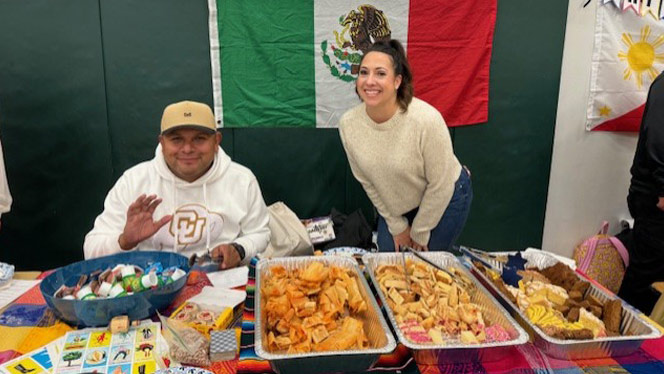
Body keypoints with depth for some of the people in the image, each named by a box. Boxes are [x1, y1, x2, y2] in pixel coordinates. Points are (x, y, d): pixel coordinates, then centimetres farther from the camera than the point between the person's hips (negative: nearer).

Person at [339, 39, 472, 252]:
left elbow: (440, 186, -21)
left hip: (446, 198, -3)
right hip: (396, 206, 4)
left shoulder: (427, 120, -34)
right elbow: (366, 181, -6)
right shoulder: (348, 124, -20)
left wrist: (420, 233, -9)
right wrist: (396, 225, 1)